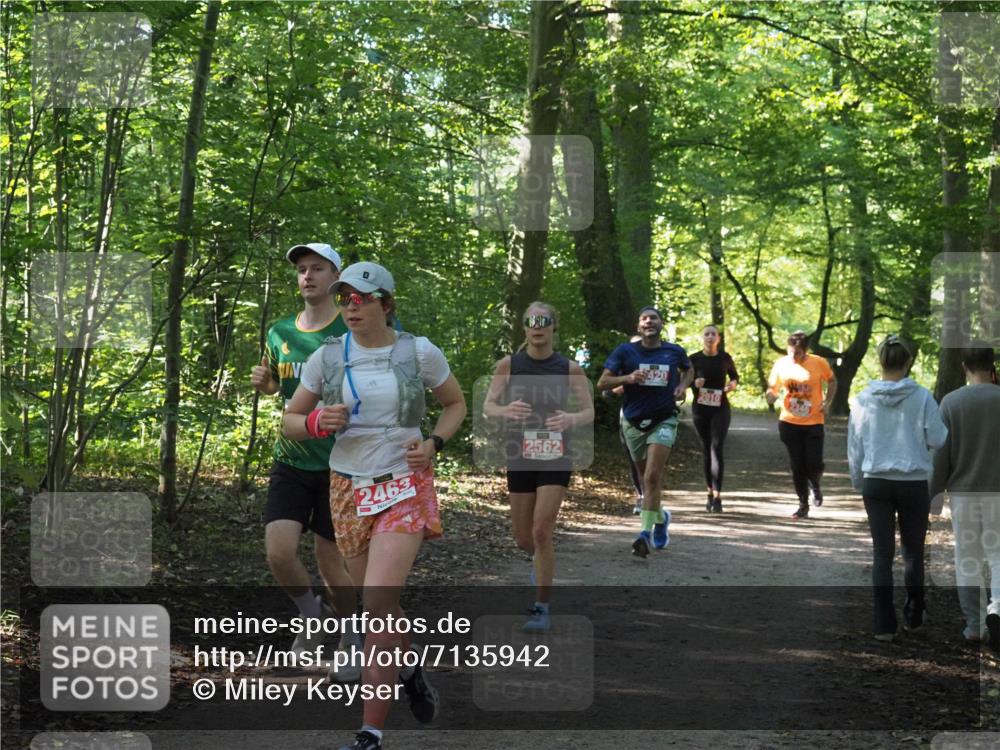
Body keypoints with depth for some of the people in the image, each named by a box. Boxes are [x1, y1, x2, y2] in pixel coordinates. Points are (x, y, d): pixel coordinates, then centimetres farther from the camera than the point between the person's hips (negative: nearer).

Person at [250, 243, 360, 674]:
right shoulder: (280, 333, 7)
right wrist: (262, 382, 2)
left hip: (338, 465, -4)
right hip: (290, 460, 4)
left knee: (330, 561, 3)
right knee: (278, 552, -9)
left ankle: (351, 642, 26)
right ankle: (311, 614, 21)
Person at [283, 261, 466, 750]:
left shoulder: (419, 353, -4)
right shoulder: (327, 357, 0)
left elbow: (456, 404, 12)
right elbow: (289, 421, 7)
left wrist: (433, 443, -7)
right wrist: (318, 422, -15)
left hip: (404, 486, -3)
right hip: (348, 488, 4)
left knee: (377, 601, -17)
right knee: (380, 604, 15)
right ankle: (409, 670, 47)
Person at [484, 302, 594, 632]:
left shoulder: (570, 368, -2)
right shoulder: (508, 365, 0)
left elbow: (589, 411, -1)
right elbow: (487, 406, -4)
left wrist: (571, 419, -25)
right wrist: (506, 411, -27)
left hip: (555, 458, -2)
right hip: (520, 457, 2)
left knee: (541, 533, -11)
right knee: (523, 539, 9)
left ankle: (542, 608, -1)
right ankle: (542, 560, 46)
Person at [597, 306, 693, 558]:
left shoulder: (675, 352, 1)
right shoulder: (625, 352, -3)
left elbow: (688, 370, 24)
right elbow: (602, 383, -5)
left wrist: (682, 386, 3)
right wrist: (627, 378, -22)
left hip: (663, 421, -2)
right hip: (634, 423, 2)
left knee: (652, 477, -18)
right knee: (647, 478, 16)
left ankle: (646, 533, -18)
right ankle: (660, 518, 42)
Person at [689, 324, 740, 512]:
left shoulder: (725, 358, -1)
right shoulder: (694, 359, -2)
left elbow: (735, 376, 15)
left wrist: (733, 384, -7)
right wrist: (694, 383, -15)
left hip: (721, 409, -1)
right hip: (700, 409, 1)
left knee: (716, 449, -13)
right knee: (706, 450, 8)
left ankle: (717, 497, -18)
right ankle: (710, 492, 22)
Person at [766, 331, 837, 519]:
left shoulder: (819, 363, -8)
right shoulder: (781, 364, -5)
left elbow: (832, 381, 9)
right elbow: (774, 389, 2)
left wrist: (827, 402, -4)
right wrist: (771, 395, -21)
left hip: (813, 422, -1)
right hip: (789, 422, 1)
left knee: (814, 464, -6)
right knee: (797, 466, 4)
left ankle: (815, 487, 30)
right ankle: (803, 505, 19)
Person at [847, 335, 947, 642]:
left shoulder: (863, 400, -3)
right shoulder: (922, 397, -12)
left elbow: (854, 448, 5)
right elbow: (938, 439, -8)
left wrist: (858, 483, 19)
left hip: (876, 482, 1)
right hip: (914, 483, -1)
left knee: (882, 553, 6)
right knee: (913, 552, 16)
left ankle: (884, 625, 2)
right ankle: (913, 616, 27)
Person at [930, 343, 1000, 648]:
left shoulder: (951, 402, -5)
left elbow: (941, 453, -4)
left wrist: (935, 493, 5)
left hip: (962, 492, 0)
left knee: (966, 557, 10)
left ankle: (974, 625, 12)